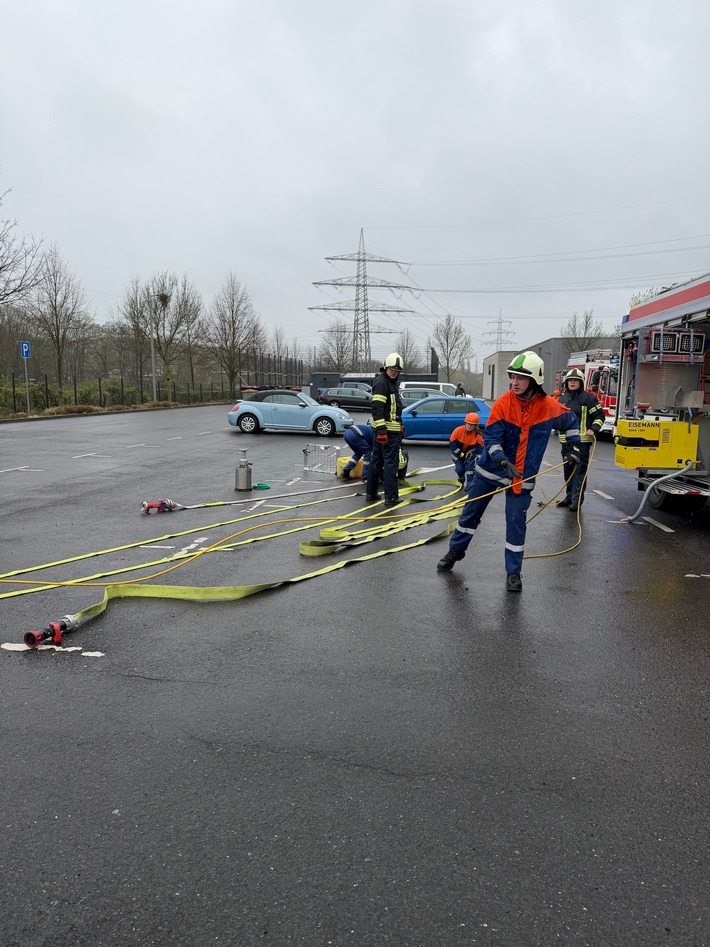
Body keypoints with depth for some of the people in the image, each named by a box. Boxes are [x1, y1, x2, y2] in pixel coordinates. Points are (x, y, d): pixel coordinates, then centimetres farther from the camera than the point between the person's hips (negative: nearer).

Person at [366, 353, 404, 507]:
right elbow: (377, 408, -22)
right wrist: (381, 429, -28)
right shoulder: (381, 382, -14)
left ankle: (371, 493, 21)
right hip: (386, 430, -11)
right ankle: (391, 497, -5)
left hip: (386, 429, 11)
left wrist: (400, 426, 31)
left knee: (376, 460, 13)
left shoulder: (392, 382, 19)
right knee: (391, 462, -8)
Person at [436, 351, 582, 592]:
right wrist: (501, 460, -28)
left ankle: (513, 573, 13)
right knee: (471, 512, 11)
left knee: (516, 522, -3)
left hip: (522, 476, 0)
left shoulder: (549, 407, -9)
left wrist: (573, 444, 11)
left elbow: (570, 420, 14)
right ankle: (456, 550, 34)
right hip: (490, 469, 1)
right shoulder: (503, 404, -13)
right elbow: (490, 437, -14)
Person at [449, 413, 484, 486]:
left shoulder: (478, 435, -21)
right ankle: (462, 480, 23)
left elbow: (480, 448, -20)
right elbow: (452, 445, -20)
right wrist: (462, 455, -21)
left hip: (470, 452, 1)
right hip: (458, 453, 0)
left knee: (469, 464, -25)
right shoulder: (458, 430, -25)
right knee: (459, 469, -11)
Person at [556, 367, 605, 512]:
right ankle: (569, 496, 25)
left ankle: (577, 499, -4)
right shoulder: (562, 398, 14)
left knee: (580, 470, -5)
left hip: (582, 441, -6)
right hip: (566, 440, 6)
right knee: (568, 469, 14)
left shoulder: (587, 398, -4)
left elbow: (600, 416, -3)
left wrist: (593, 429, -15)